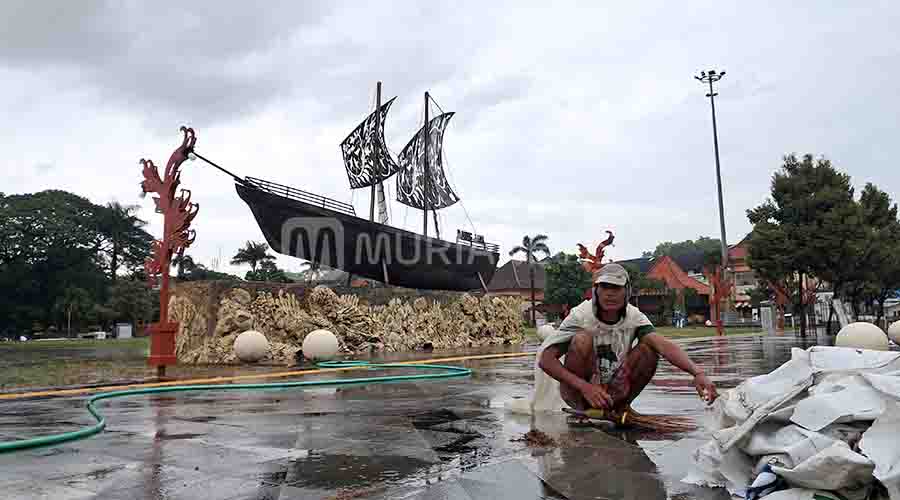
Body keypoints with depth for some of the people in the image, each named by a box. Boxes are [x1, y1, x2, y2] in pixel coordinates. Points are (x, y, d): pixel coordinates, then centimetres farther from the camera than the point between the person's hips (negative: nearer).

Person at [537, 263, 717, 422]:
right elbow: (545, 359, -24)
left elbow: (664, 344, -26)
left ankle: (620, 407, -1)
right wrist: (584, 387, -35)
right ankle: (586, 411, -14)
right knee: (583, 339, -28)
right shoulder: (581, 316, -18)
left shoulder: (634, 317, -9)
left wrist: (697, 373, -44)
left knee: (649, 348, -17)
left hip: (612, 393, 3)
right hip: (578, 391, -3)